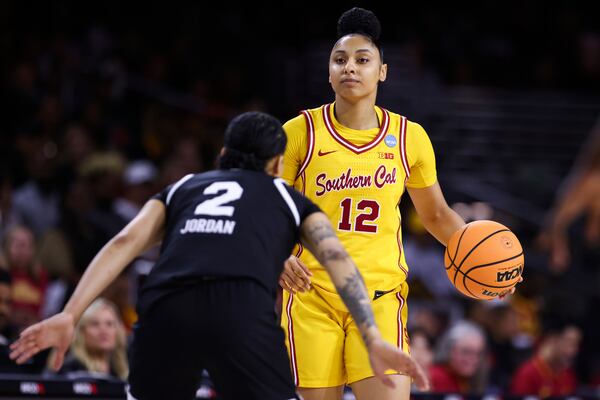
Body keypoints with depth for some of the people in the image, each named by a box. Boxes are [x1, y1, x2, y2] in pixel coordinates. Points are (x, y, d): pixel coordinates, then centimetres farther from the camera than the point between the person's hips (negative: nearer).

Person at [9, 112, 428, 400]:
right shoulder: (290, 198, 29)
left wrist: (69, 316, 7)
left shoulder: (182, 188, 34)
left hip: (165, 308, 2)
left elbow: (124, 243, 17)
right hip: (242, 313, -2)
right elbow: (338, 259, 12)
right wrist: (374, 340, 1)